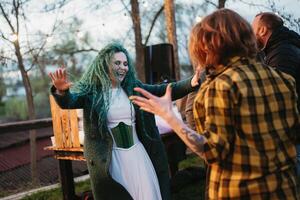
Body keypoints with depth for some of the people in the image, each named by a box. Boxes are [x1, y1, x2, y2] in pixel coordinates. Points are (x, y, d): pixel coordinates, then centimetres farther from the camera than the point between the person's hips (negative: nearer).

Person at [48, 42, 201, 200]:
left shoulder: (133, 88, 4)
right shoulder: (91, 91, -6)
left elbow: (162, 91, -1)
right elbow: (69, 101, -22)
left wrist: (191, 83, -16)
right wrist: (62, 91, -47)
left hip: (137, 152, 3)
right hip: (109, 158, -3)